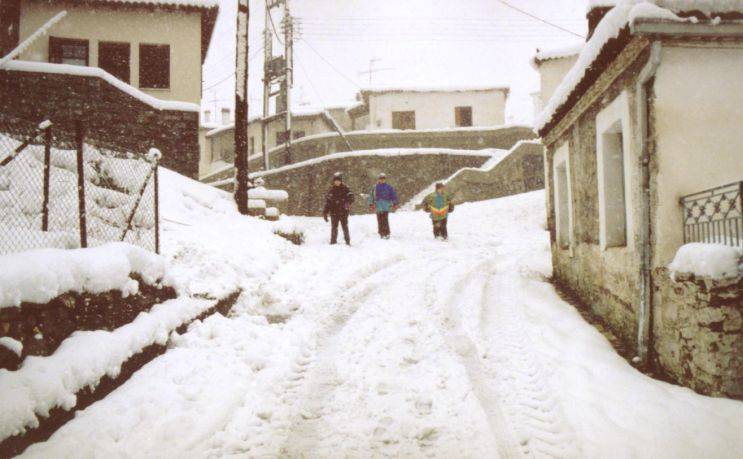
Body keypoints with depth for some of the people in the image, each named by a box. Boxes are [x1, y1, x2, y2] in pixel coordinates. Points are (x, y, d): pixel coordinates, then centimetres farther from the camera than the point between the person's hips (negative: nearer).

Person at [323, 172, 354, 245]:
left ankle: (347, 241, 12)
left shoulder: (345, 189, 3)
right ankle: (333, 242, 10)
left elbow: (351, 197, -2)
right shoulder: (331, 190, 8)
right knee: (334, 228, 2)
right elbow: (327, 202, 8)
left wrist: (347, 202, -23)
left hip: (343, 212, -1)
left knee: (345, 227, 1)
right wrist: (325, 212, 3)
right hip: (334, 212, 1)